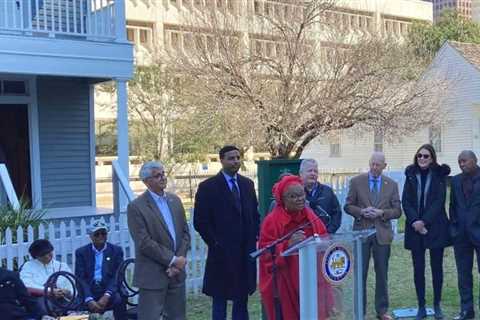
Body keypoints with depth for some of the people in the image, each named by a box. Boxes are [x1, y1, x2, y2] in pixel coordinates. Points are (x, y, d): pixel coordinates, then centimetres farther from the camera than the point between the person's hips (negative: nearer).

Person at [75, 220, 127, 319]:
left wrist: (106, 296, -20)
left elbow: (118, 276, -1)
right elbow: (80, 278, -1)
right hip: (89, 291, 0)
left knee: (119, 300, -31)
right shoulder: (81, 252, 9)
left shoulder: (116, 250, 9)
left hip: (109, 290, 0)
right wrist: (89, 300, -19)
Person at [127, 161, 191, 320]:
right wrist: (172, 260, -14)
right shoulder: (136, 206, -10)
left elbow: (185, 232, 9)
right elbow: (144, 243, -16)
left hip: (176, 272, 6)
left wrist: (179, 260, -5)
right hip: (153, 276, -6)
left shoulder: (175, 200, 9)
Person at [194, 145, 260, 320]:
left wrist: (253, 238, 5)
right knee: (219, 300, 3)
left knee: (242, 299, 12)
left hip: (246, 253, 5)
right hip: (222, 254, -5)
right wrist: (215, 243, -10)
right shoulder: (208, 187, -6)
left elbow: (255, 214, 16)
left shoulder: (247, 184, 10)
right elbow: (200, 221, -8)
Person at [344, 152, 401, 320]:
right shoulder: (356, 181, 1)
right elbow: (348, 206, 2)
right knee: (360, 274, 4)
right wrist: (362, 212, -16)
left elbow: (397, 210, 4)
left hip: (382, 234, 1)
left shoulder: (392, 184, 5)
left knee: (382, 274, 8)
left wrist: (381, 213, -13)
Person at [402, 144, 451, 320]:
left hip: (435, 228, -1)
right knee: (418, 268, 2)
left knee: (436, 267, 4)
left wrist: (424, 221, -16)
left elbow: (439, 201, -7)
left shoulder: (439, 175, 2)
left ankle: (437, 305, 15)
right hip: (415, 228, 1)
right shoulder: (411, 176, 7)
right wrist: (414, 221, -13)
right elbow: (405, 201, 1)